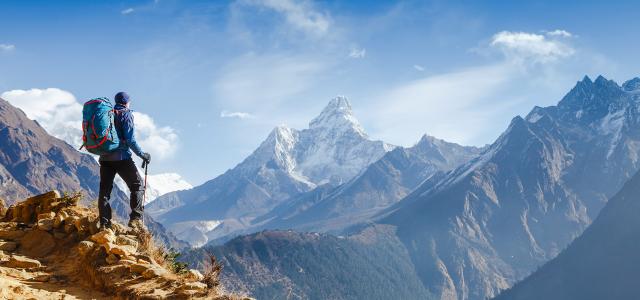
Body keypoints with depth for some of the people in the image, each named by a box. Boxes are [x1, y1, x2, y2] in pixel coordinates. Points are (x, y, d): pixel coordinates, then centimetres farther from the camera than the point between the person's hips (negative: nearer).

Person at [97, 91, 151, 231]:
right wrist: (142, 154, -4)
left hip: (105, 158, 6)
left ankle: (104, 223, 2)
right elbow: (130, 139, -12)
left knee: (104, 190, 7)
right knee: (137, 185, 3)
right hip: (121, 157, -6)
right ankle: (136, 218, -8)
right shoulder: (126, 114, -3)